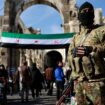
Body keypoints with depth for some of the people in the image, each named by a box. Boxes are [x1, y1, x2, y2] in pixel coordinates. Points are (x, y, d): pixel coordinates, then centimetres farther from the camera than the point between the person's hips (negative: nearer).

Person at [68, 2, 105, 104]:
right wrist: (73, 53, -4)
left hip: (95, 81, -5)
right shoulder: (76, 37, 21)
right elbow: (69, 56, 18)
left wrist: (92, 49, -19)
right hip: (78, 81, 6)